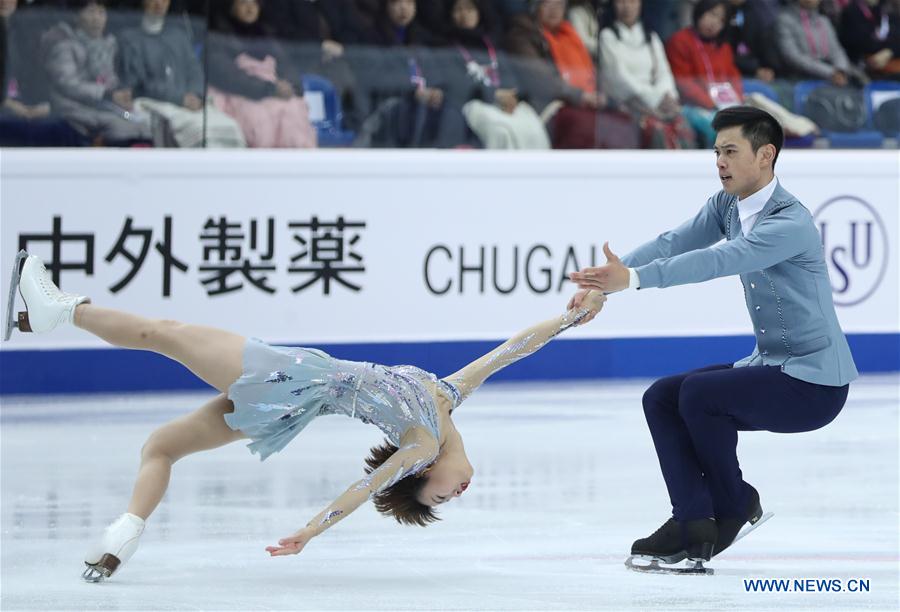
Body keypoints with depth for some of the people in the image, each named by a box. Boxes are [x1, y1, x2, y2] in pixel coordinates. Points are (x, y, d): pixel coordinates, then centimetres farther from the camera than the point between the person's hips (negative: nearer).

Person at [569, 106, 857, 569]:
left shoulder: (791, 223, -24)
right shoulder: (728, 206, 3)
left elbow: (717, 261, -37)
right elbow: (671, 245, -8)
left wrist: (632, 279, -45)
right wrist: (603, 282, -24)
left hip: (814, 382, -9)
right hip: (768, 365, 9)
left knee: (699, 394, -24)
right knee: (661, 398, -2)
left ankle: (736, 506, -2)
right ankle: (693, 523, -8)